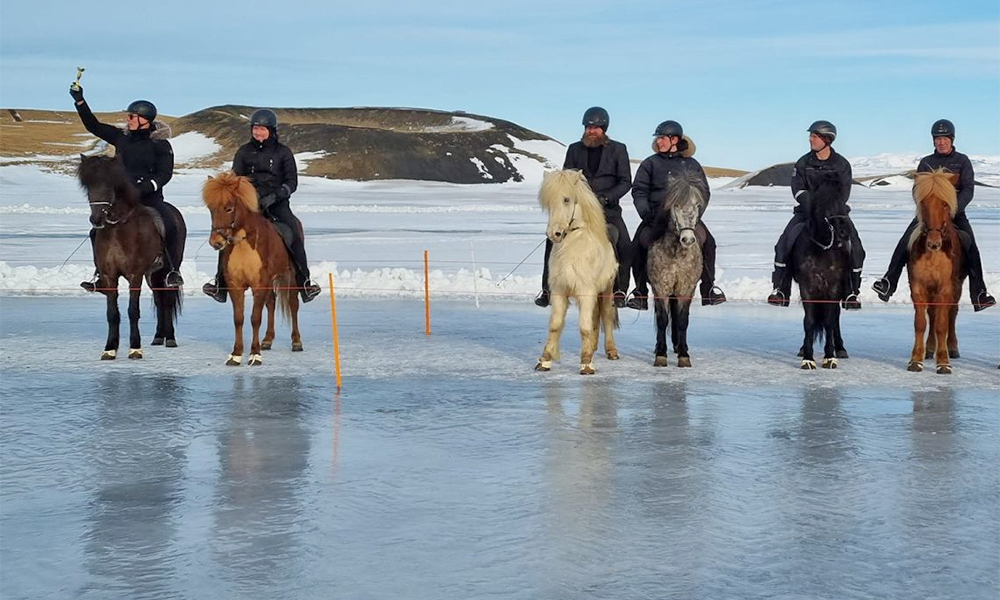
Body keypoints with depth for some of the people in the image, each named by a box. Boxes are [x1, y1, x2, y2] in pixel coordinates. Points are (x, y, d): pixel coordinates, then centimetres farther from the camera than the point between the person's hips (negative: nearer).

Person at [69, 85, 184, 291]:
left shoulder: (160, 144, -4)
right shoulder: (122, 137, 10)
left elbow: (165, 173, -9)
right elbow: (94, 126, 14)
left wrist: (146, 186, -25)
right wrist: (80, 101, 7)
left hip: (150, 197, -5)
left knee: (170, 227, -29)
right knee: (98, 231, -5)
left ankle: (173, 271, -13)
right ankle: (101, 274, 9)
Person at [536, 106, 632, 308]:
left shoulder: (618, 149, 4)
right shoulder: (575, 149, 10)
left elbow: (625, 182, 1)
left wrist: (605, 198, -14)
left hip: (608, 208, -1)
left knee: (624, 246, -20)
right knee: (554, 239, -16)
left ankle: (619, 291, -4)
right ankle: (547, 289, -7)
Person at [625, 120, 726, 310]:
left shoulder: (692, 165, 12)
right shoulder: (650, 164, 10)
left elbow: (704, 192, 10)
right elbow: (639, 191, 3)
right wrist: (646, 213, -13)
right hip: (656, 215, 0)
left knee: (707, 241, -19)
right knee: (638, 245, -21)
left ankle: (709, 288, -8)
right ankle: (640, 292, -12)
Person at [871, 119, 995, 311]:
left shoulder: (962, 161, 5)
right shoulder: (926, 162, 9)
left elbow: (968, 189, -4)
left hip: (955, 212, -1)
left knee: (971, 249, -18)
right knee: (904, 244, -17)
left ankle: (979, 295, -16)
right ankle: (888, 282, -15)